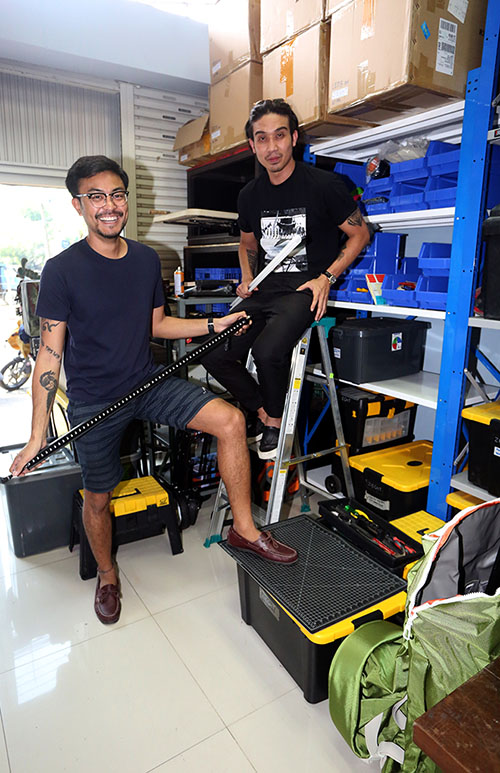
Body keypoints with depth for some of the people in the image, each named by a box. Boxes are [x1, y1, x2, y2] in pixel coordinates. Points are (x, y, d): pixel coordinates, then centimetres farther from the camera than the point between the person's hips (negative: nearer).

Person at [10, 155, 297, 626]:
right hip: (93, 401, -3)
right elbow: (49, 355, -12)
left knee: (231, 420, -16)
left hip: (148, 382, 4)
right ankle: (107, 576, 40)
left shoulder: (146, 259, 1)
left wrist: (214, 325, 0)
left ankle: (243, 530, 0)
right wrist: (37, 436, -15)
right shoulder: (62, 270, -13)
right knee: (98, 497, 9)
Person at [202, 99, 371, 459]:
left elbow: (360, 233, 2)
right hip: (264, 292, 6)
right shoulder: (250, 195, 11)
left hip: (306, 290, -5)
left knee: (267, 351, -32)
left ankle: (275, 420, -2)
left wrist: (326, 277, -10)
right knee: (214, 354, -10)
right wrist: (247, 279, 9)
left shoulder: (324, 184, -4)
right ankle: (261, 410, 13)